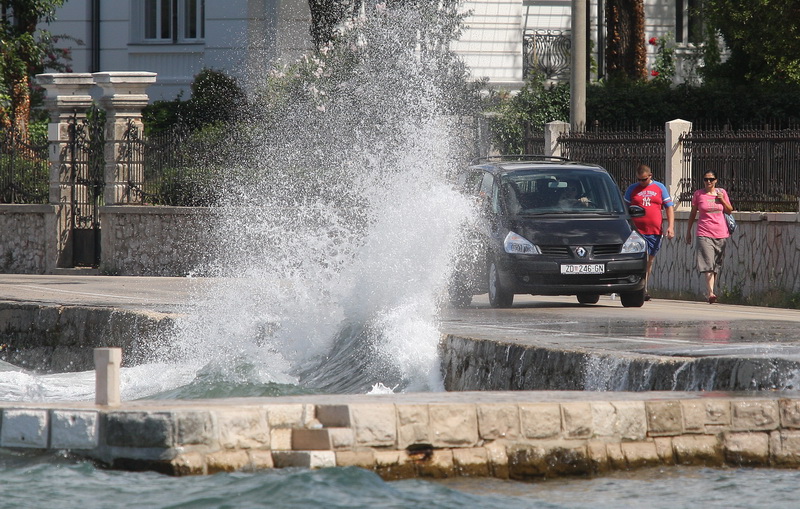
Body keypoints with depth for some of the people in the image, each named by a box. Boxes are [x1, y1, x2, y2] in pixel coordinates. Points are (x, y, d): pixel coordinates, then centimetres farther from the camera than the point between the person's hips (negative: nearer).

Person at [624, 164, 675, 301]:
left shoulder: (660, 188, 10)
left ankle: (644, 289, 21)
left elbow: (669, 207, 10)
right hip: (637, 231, -2)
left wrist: (670, 226, -1)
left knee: (650, 261, 10)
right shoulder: (632, 189, 8)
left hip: (655, 232, 2)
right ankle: (643, 291, -17)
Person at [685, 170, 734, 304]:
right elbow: (693, 213, 11)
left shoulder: (722, 192, 9)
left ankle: (710, 291, 21)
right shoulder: (698, 194, 3)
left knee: (716, 265, 8)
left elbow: (729, 211, 13)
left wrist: (722, 199, -4)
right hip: (704, 233, -3)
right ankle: (710, 292, -26)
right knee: (708, 264, -16)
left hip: (721, 233, 3)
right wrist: (688, 231, 13)